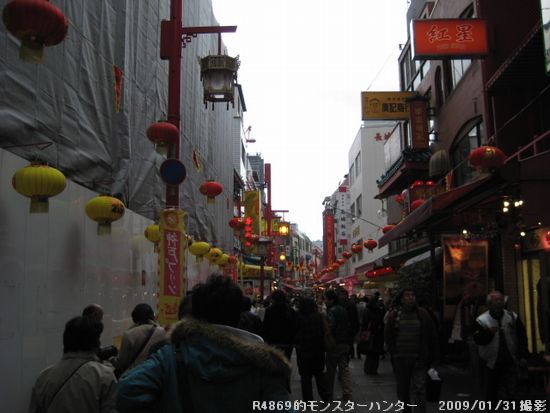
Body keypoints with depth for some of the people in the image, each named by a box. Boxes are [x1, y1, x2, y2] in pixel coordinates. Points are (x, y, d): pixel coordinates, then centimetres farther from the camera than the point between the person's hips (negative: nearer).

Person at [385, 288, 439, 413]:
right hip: (400, 360, 2)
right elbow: (388, 336, 7)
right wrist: (394, 353, -2)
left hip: (419, 360, -2)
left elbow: (432, 336, 3)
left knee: (419, 389, -10)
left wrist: (434, 358, 1)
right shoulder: (394, 315, 1)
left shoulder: (423, 314, -1)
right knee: (402, 390, 15)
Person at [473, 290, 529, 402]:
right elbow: (478, 340, -12)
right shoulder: (481, 320, -5)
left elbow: (522, 337, 5)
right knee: (491, 393, 9)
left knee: (510, 392, -2)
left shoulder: (513, 317, 2)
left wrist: (522, 356, 0)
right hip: (491, 363, -1)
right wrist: (488, 332, -29)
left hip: (510, 363, 1)